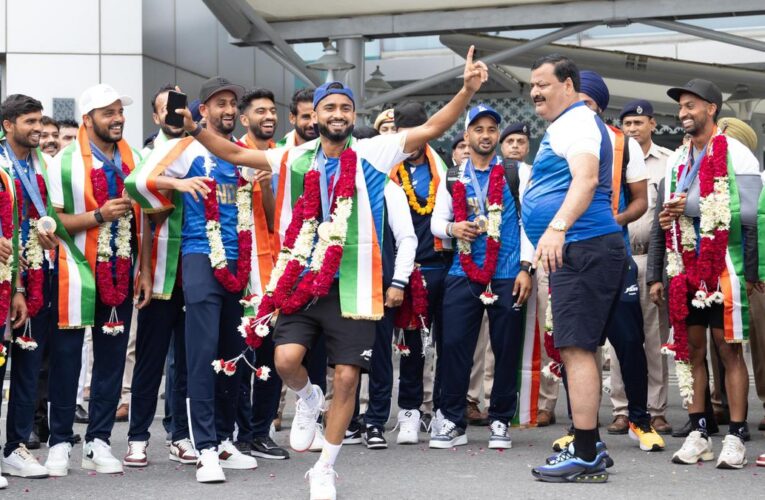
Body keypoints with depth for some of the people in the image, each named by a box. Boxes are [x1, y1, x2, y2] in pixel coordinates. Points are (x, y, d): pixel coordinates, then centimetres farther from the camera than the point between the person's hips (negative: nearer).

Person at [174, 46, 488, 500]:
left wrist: (467, 91, -22)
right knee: (287, 359, -16)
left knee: (347, 376, 0)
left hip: (353, 285, -1)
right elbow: (237, 154, 9)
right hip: (303, 279, 1)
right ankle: (309, 400, 21)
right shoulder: (296, 158, 6)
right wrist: (196, 129, -4)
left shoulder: (373, 154, -1)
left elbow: (431, 129, -9)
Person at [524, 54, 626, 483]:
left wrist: (557, 227, -39)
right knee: (579, 349, 14)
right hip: (579, 251, 11)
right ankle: (589, 447, 21)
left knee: (577, 349, -12)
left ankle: (586, 456, -11)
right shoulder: (570, 123, 22)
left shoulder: (577, 122, -10)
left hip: (584, 249, -11)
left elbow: (586, 178, -27)